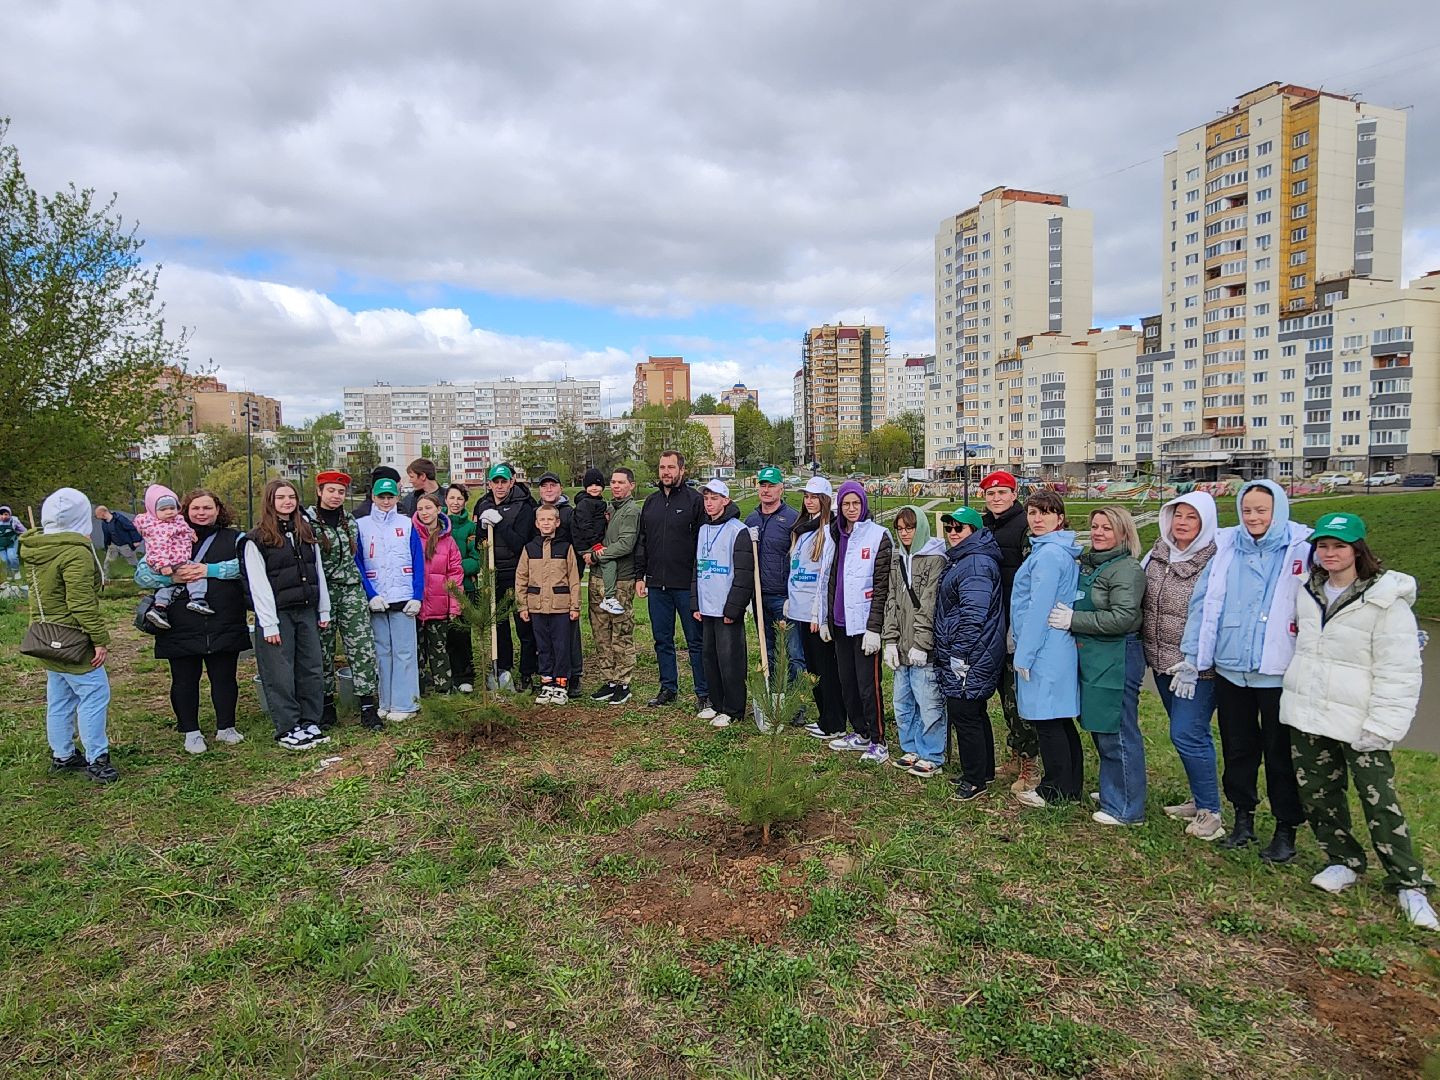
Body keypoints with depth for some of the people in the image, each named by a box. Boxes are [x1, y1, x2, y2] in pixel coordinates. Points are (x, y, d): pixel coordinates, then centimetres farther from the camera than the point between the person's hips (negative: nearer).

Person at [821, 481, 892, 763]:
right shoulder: (837, 536, 11)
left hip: (864, 623, -7)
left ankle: (878, 741, 9)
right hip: (840, 622, 7)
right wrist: (827, 619, 15)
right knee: (846, 681, 13)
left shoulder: (878, 536, -8)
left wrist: (874, 628, -15)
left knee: (867, 684, -3)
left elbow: (881, 585, -11)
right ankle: (860, 733, 28)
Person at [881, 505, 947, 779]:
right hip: (902, 646, 7)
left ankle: (931, 756, 13)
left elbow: (929, 605, -13)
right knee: (903, 703, 14)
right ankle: (912, 750, 28)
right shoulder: (897, 559, 14)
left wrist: (921, 644, -16)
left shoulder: (935, 559, -8)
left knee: (929, 704, -1)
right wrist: (890, 641, 4)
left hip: (924, 648, -7)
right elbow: (892, 601, 12)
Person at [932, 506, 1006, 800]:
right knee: (975, 715, 19)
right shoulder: (961, 559, 16)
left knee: (964, 716, -2)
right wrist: (950, 654, 22)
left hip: (967, 658, -11)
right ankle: (983, 772, 31)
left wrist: (959, 655, -22)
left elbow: (973, 615, -24)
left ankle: (975, 779, 10)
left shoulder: (976, 564, -18)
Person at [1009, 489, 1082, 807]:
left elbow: (1038, 609, -19)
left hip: (1045, 651, -10)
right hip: (1060, 648, 10)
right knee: (1061, 721, 16)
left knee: (1047, 721, 0)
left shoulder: (1048, 554, -17)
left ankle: (1056, 790, 10)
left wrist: (1024, 655, -14)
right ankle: (1071, 786, 26)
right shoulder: (1064, 552, 15)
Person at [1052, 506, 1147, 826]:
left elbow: (1122, 617, -22)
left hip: (1118, 659, -9)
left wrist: (1073, 620, -18)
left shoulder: (1127, 569, -13)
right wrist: (1064, 613, 9)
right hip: (1091, 656, 9)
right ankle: (1112, 791, 33)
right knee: (1100, 729, 18)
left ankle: (1126, 808, 10)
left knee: (1117, 734, -2)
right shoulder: (1087, 563, 14)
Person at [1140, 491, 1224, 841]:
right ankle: (1200, 800, 31)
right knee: (1190, 733, 17)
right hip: (1162, 662, 7)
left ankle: (1210, 811, 12)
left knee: (1186, 735, -6)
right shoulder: (1156, 555, 5)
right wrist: (1150, 653, 12)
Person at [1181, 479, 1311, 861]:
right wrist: (1191, 657, 3)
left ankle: (1286, 829, 24)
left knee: (1281, 754, 8)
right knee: (1237, 749, 16)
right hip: (1230, 670, 3)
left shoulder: (1302, 549, -6)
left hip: (1279, 672, -3)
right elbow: (1203, 601, 4)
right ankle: (1243, 817, 32)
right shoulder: (1226, 547, 2)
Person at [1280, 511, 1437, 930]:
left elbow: (1398, 671, -13)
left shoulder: (1386, 601, -11)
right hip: (1306, 716, 6)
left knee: (1380, 802, -3)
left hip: (1357, 723, -6)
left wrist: (1381, 727, -16)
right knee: (1317, 794, 11)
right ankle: (1344, 862, 29)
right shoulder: (1308, 593, 8)